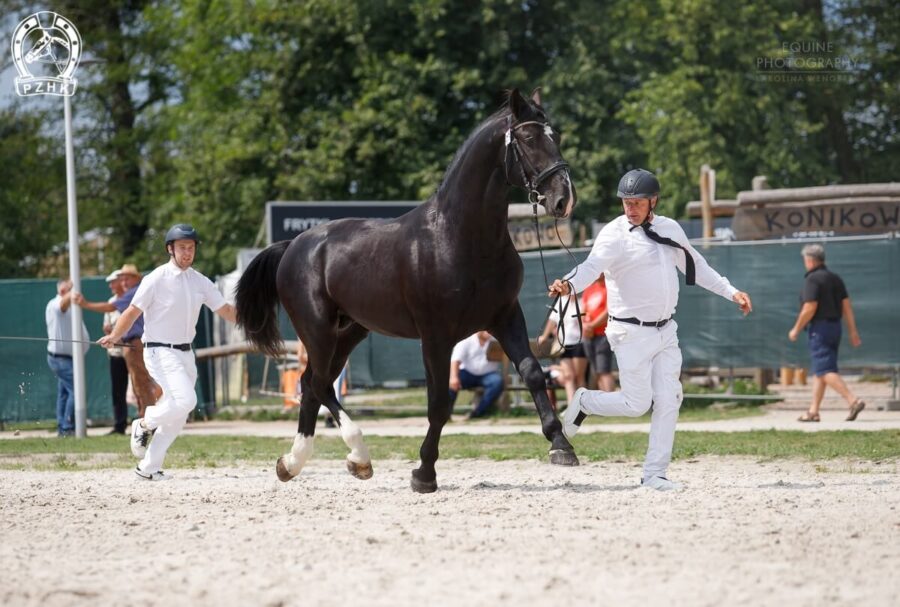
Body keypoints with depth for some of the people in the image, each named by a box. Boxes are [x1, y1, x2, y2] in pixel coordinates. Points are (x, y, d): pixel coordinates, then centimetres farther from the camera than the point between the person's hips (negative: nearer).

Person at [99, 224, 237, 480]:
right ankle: (145, 424, 1)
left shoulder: (200, 282, 9)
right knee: (185, 400, -24)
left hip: (186, 353, 7)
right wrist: (114, 336, -28)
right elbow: (133, 311, -12)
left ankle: (148, 468, 15)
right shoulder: (157, 279, -9)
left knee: (177, 416, 6)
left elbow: (226, 311, 9)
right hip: (160, 352, -7)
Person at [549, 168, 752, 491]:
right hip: (632, 333, -6)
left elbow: (694, 267, 20)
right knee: (637, 404, -5)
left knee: (668, 401, -1)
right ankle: (584, 402, 23)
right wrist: (569, 285, -51)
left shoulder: (670, 229, 7)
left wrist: (731, 292, 17)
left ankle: (654, 474, 4)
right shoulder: (614, 234, -13)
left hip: (666, 332, 6)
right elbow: (592, 265, -30)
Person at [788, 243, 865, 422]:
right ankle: (813, 411, 15)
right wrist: (853, 331, 11)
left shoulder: (812, 279, -13)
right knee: (819, 371, 14)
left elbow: (810, 309, -18)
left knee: (825, 371, -11)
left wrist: (796, 330, -8)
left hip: (819, 328, -9)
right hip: (835, 326, 9)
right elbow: (847, 306, 10)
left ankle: (853, 400, -24)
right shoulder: (835, 278, 13)